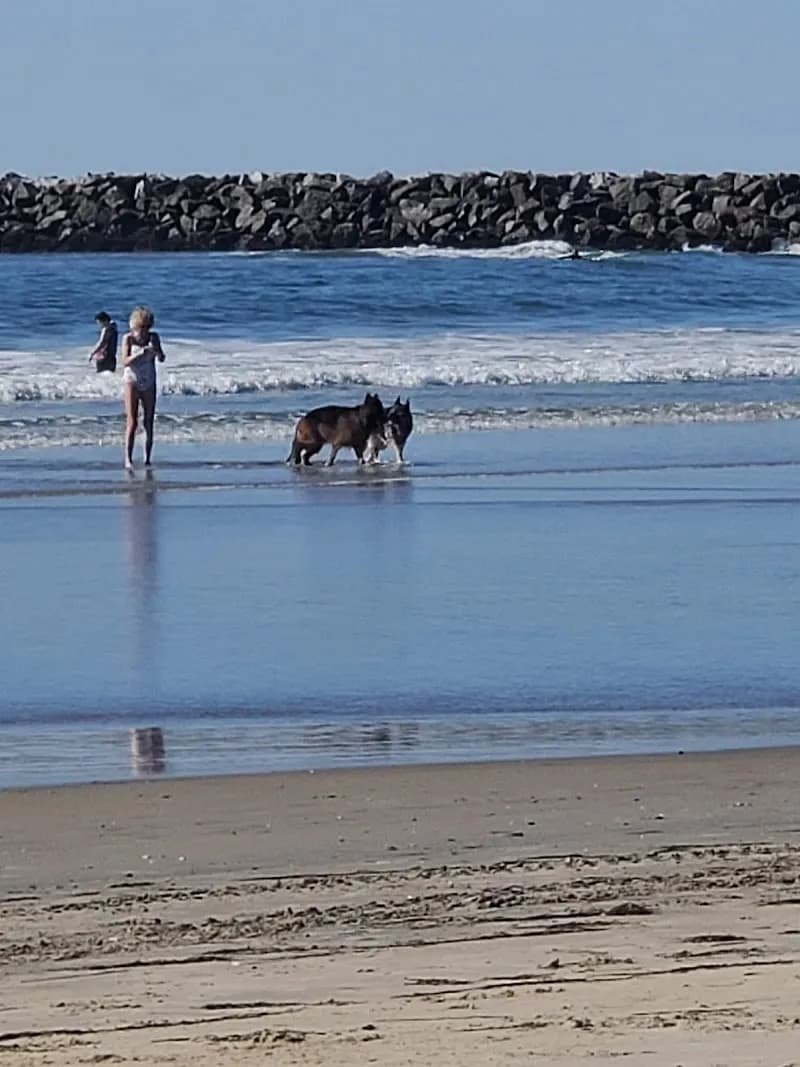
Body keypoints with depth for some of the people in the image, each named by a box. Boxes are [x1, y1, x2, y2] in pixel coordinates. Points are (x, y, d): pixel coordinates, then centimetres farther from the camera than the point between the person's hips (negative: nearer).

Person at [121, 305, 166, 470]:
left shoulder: (153, 337, 2)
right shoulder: (128, 338, -6)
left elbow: (161, 359, -2)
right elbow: (125, 361, -13)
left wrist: (156, 351, -24)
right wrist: (140, 354, -28)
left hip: (149, 383, 3)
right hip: (132, 382, -3)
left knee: (149, 423, 2)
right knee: (132, 422, -11)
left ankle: (147, 459, 8)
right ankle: (128, 459, -15)